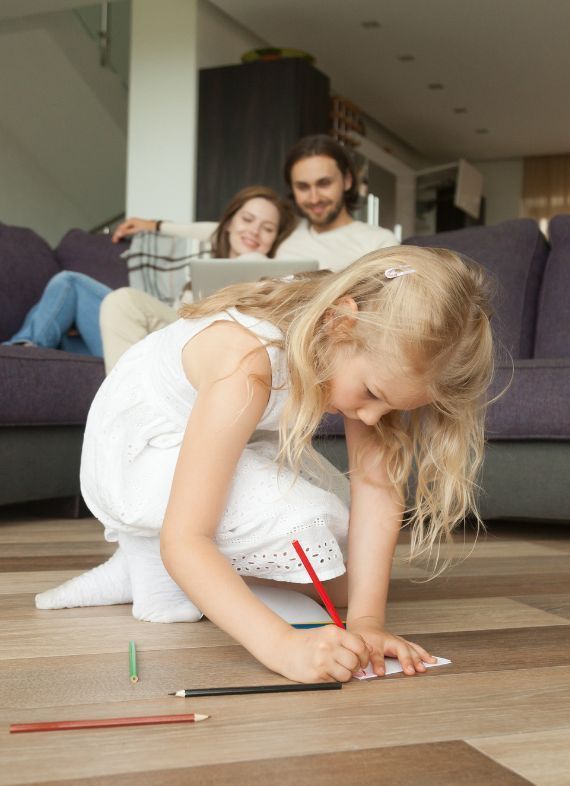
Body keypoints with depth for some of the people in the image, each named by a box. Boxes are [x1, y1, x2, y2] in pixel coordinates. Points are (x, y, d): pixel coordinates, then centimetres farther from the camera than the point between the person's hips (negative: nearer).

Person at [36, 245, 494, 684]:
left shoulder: (370, 348, -19)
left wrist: (367, 619, -32)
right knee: (304, 526, -28)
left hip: (219, 443, 8)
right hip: (133, 451, -7)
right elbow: (182, 541, -41)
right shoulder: (249, 367, -39)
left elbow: (377, 486, -21)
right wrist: (284, 646, -50)